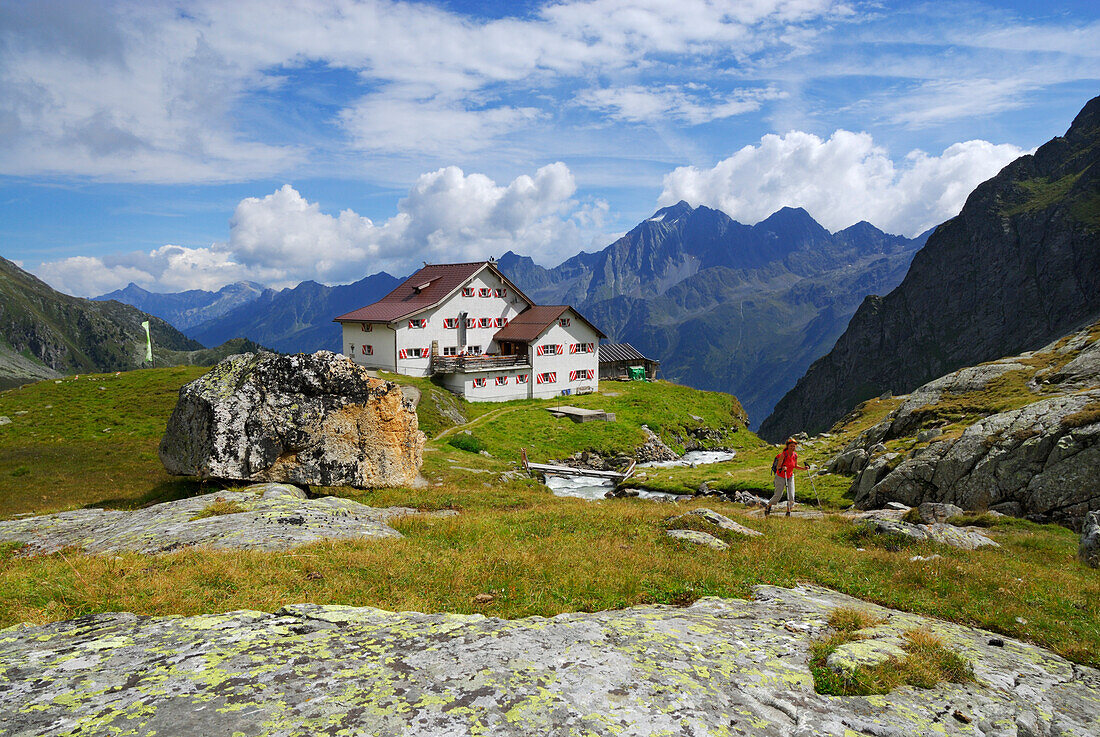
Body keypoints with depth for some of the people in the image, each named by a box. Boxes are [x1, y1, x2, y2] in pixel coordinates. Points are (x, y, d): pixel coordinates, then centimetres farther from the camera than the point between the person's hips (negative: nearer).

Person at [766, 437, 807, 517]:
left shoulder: (795, 455, -4)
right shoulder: (783, 455, -21)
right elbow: (778, 467, -21)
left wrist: (804, 468, 0)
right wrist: (782, 468, -42)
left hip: (790, 477, 5)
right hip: (780, 477, -5)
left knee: (791, 496, -6)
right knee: (778, 496, -2)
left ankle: (788, 512, 10)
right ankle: (768, 506, 24)